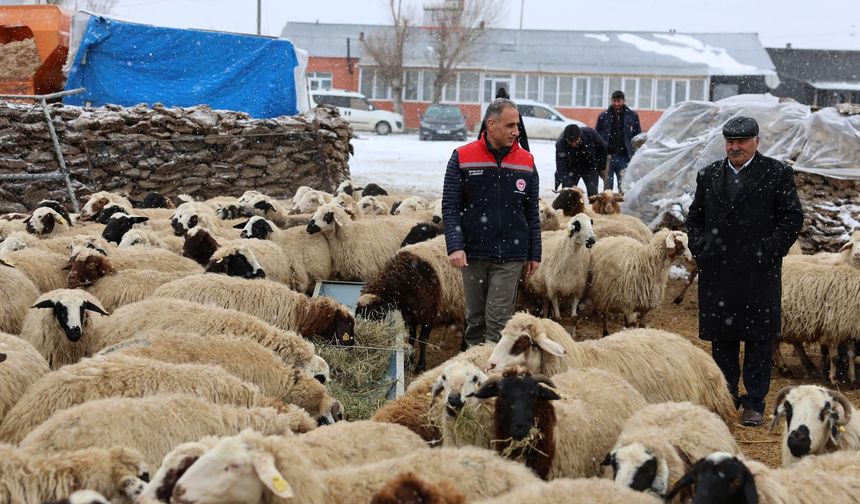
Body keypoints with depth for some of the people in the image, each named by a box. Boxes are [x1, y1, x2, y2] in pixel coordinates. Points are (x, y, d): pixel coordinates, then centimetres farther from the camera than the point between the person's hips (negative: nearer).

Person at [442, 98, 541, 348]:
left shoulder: (526, 162, 6)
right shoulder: (463, 158, 0)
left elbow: (532, 213, 11)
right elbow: (450, 207, -2)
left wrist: (534, 254, 9)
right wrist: (455, 246, -13)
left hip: (510, 256, 0)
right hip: (473, 254, 0)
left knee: (498, 321, -5)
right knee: (475, 318, 10)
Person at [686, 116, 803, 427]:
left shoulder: (777, 174, -1)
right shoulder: (709, 175, 11)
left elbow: (792, 217, -3)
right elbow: (694, 217, 17)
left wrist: (769, 252, -11)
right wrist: (699, 249, 2)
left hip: (759, 273, -4)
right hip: (717, 272, 4)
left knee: (759, 340, 1)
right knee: (721, 338, 10)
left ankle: (754, 403, 8)